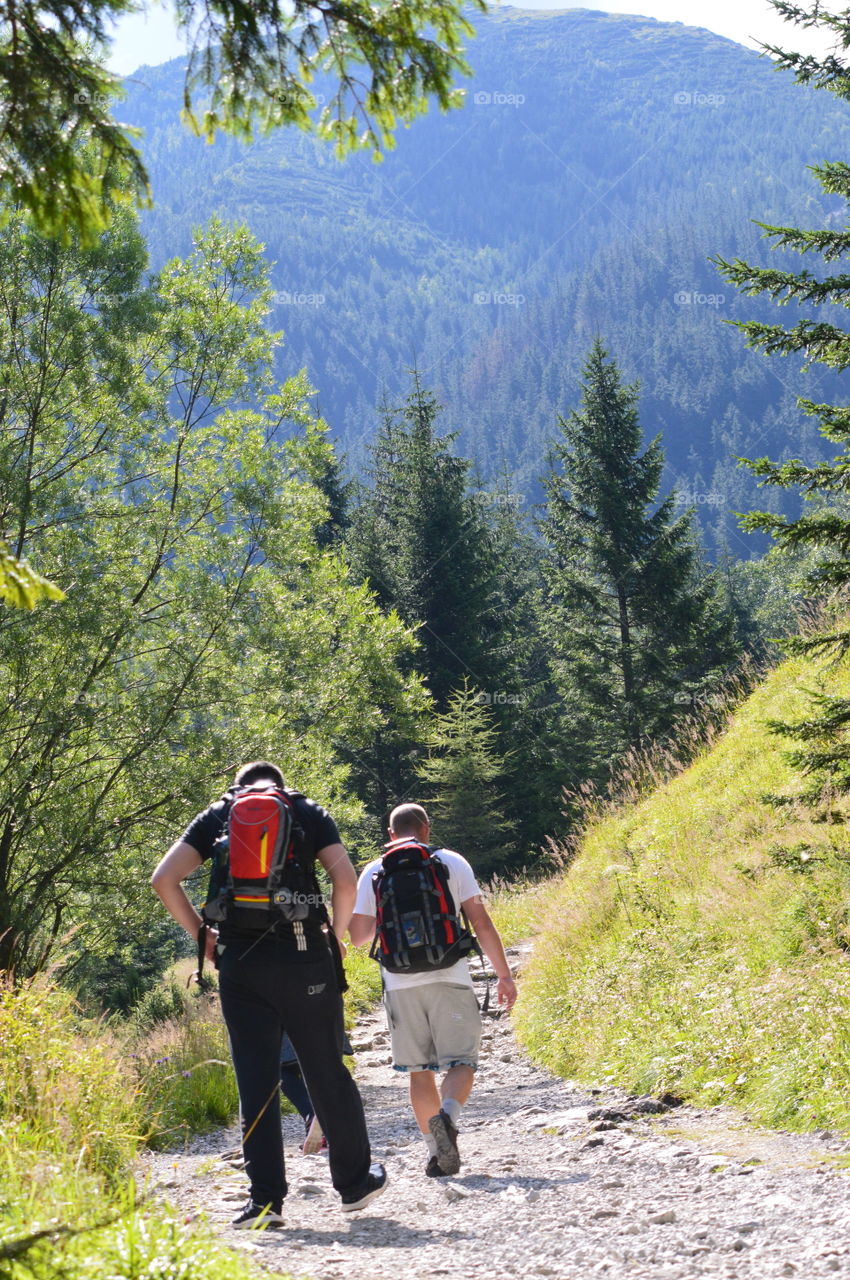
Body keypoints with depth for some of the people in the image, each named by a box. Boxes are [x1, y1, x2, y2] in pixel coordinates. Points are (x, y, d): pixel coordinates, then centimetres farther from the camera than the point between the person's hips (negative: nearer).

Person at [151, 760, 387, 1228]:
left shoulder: (216, 816, 14)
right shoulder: (309, 813, 11)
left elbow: (164, 879, 2)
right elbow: (346, 880, -5)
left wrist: (201, 935, 10)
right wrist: (335, 936, 8)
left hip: (239, 961, 1)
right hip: (302, 957, -1)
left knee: (255, 1081, 4)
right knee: (327, 1073, 10)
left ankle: (265, 1199, 1)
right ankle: (354, 1181, 21)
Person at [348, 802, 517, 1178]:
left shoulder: (374, 872, 7)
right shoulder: (451, 862, 4)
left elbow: (358, 935, 4)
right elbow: (482, 923, 0)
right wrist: (504, 975, 7)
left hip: (400, 984, 2)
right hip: (448, 979, -2)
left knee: (419, 1070, 11)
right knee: (461, 1062, 2)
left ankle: (436, 1153, 8)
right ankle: (447, 1115, -27)